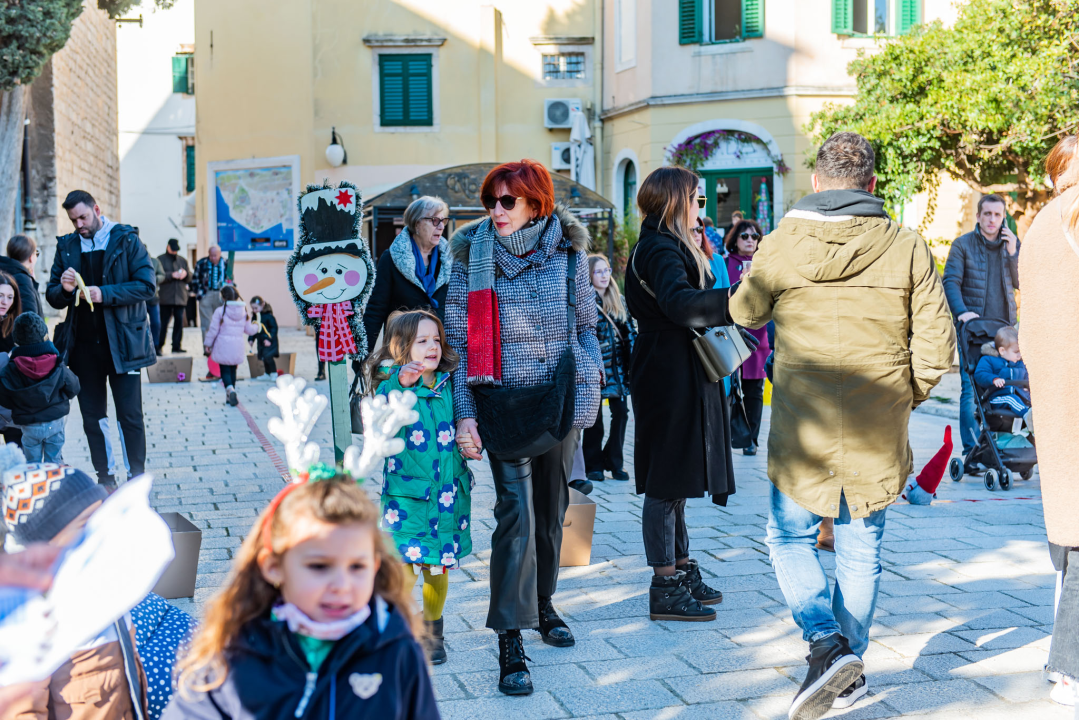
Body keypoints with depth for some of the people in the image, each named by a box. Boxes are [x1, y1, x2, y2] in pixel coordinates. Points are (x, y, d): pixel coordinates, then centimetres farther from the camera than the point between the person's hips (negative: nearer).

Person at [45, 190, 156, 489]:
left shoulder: (127, 241, -2)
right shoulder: (66, 246, 9)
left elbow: (146, 286, -10)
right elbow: (52, 297, 12)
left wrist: (105, 294, -20)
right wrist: (64, 289, -12)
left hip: (122, 342, -4)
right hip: (83, 345, 4)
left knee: (130, 416, -1)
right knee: (92, 418, 8)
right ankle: (105, 480, 17)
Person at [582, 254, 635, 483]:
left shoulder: (619, 301, 12)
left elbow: (630, 331, 13)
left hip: (618, 367, 4)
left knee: (621, 413, -2)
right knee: (595, 417, 1)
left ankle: (614, 462, 11)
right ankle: (594, 466, 11)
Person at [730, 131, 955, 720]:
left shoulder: (781, 245, -6)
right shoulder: (907, 247, -5)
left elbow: (744, 314, 11)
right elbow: (936, 347, -4)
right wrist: (902, 398, 12)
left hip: (802, 428, -1)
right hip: (878, 430, 2)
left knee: (789, 537, 15)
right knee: (861, 550, 15)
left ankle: (827, 643, -4)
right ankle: (849, 671, 22)